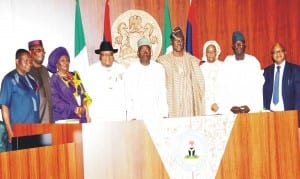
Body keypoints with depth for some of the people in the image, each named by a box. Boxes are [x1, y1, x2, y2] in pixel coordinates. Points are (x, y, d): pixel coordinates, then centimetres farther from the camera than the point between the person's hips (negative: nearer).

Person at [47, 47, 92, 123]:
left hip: (80, 117, 4)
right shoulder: (54, 79, 2)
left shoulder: (75, 76, 17)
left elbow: (83, 93, 15)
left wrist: (84, 106, -6)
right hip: (63, 118, -4)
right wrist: (73, 109, -18)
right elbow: (55, 101, -7)